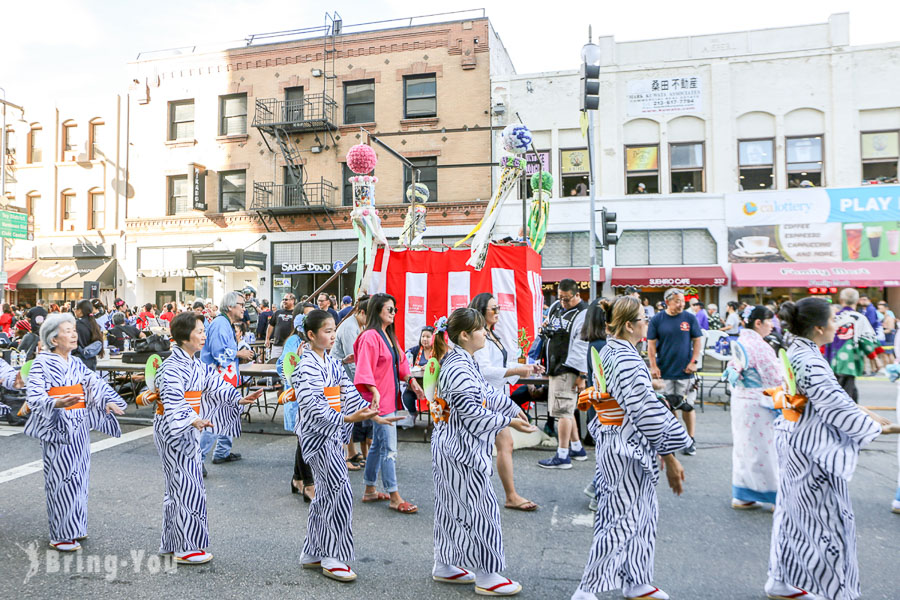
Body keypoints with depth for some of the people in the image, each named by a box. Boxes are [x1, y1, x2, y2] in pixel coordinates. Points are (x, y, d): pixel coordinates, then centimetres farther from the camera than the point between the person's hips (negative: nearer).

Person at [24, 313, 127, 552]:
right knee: (62, 478, -3)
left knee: (78, 475, 12)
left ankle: (74, 526, 25)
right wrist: (57, 403, -34)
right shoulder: (42, 363, -10)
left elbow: (94, 383, 14)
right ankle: (60, 535, 8)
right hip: (57, 427, -7)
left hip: (79, 427, 7)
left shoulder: (76, 363, 10)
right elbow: (34, 396, -17)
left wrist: (108, 402, -1)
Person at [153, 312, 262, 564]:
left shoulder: (197, 365, 10)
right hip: (172, 430, -9)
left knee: (181, 486, 16)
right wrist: (192, 419, -43)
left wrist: (239, 400, 0)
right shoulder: (172, 366, -18)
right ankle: (185, 548, 8)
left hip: (188, 431, 9)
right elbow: (173, 401, -29)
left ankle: (173, 543, 29)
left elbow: (215, 385, 10)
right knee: (186, 486, -4)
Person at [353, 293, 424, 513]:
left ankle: (370, 490, 28)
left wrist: (411, 381, 13)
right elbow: (365, 370, -21)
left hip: (389, 398, 10)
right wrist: (374, 392, -30)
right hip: (379, 400, -10)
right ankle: (394, 497, 4)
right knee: (389, 448, -5)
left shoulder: (390, 336, 14)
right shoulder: (370, 337, -15)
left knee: (378, 445, 17)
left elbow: (400, 362, 22)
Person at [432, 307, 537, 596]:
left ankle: (444, 566, 32)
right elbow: (473, 414, -24)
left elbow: (487, 393, 18)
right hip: (461, 449, -11)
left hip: (452, 446, 11)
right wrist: (508, 422, -17)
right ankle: (486, 575, 14)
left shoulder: (462, 362, 10)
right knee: (481, 506, 0)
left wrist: (513, 407, 17)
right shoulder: (459, 369, -23)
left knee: (452, 505, 18)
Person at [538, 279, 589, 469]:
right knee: (566, 410, 16)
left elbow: (583, 348, -16)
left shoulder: (583, 314, -12)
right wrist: (545, 329, 5)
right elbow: (550, 336, 29)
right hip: (555, 367, 9)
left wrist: (582, 376, -18)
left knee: (562, 410, -8)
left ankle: (562, 456, -1)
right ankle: (577, 449, 28)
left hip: (568, 369, -9)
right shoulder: (556, 306, 14)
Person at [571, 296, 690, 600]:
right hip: (628, 450, -10)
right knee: (622, 521, 2)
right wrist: (670, 459, -15)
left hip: (612, 445, 10)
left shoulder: (606, 352, 7)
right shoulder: (628, 361, -23)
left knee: (643, 514, 21)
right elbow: (648, 413, -22)